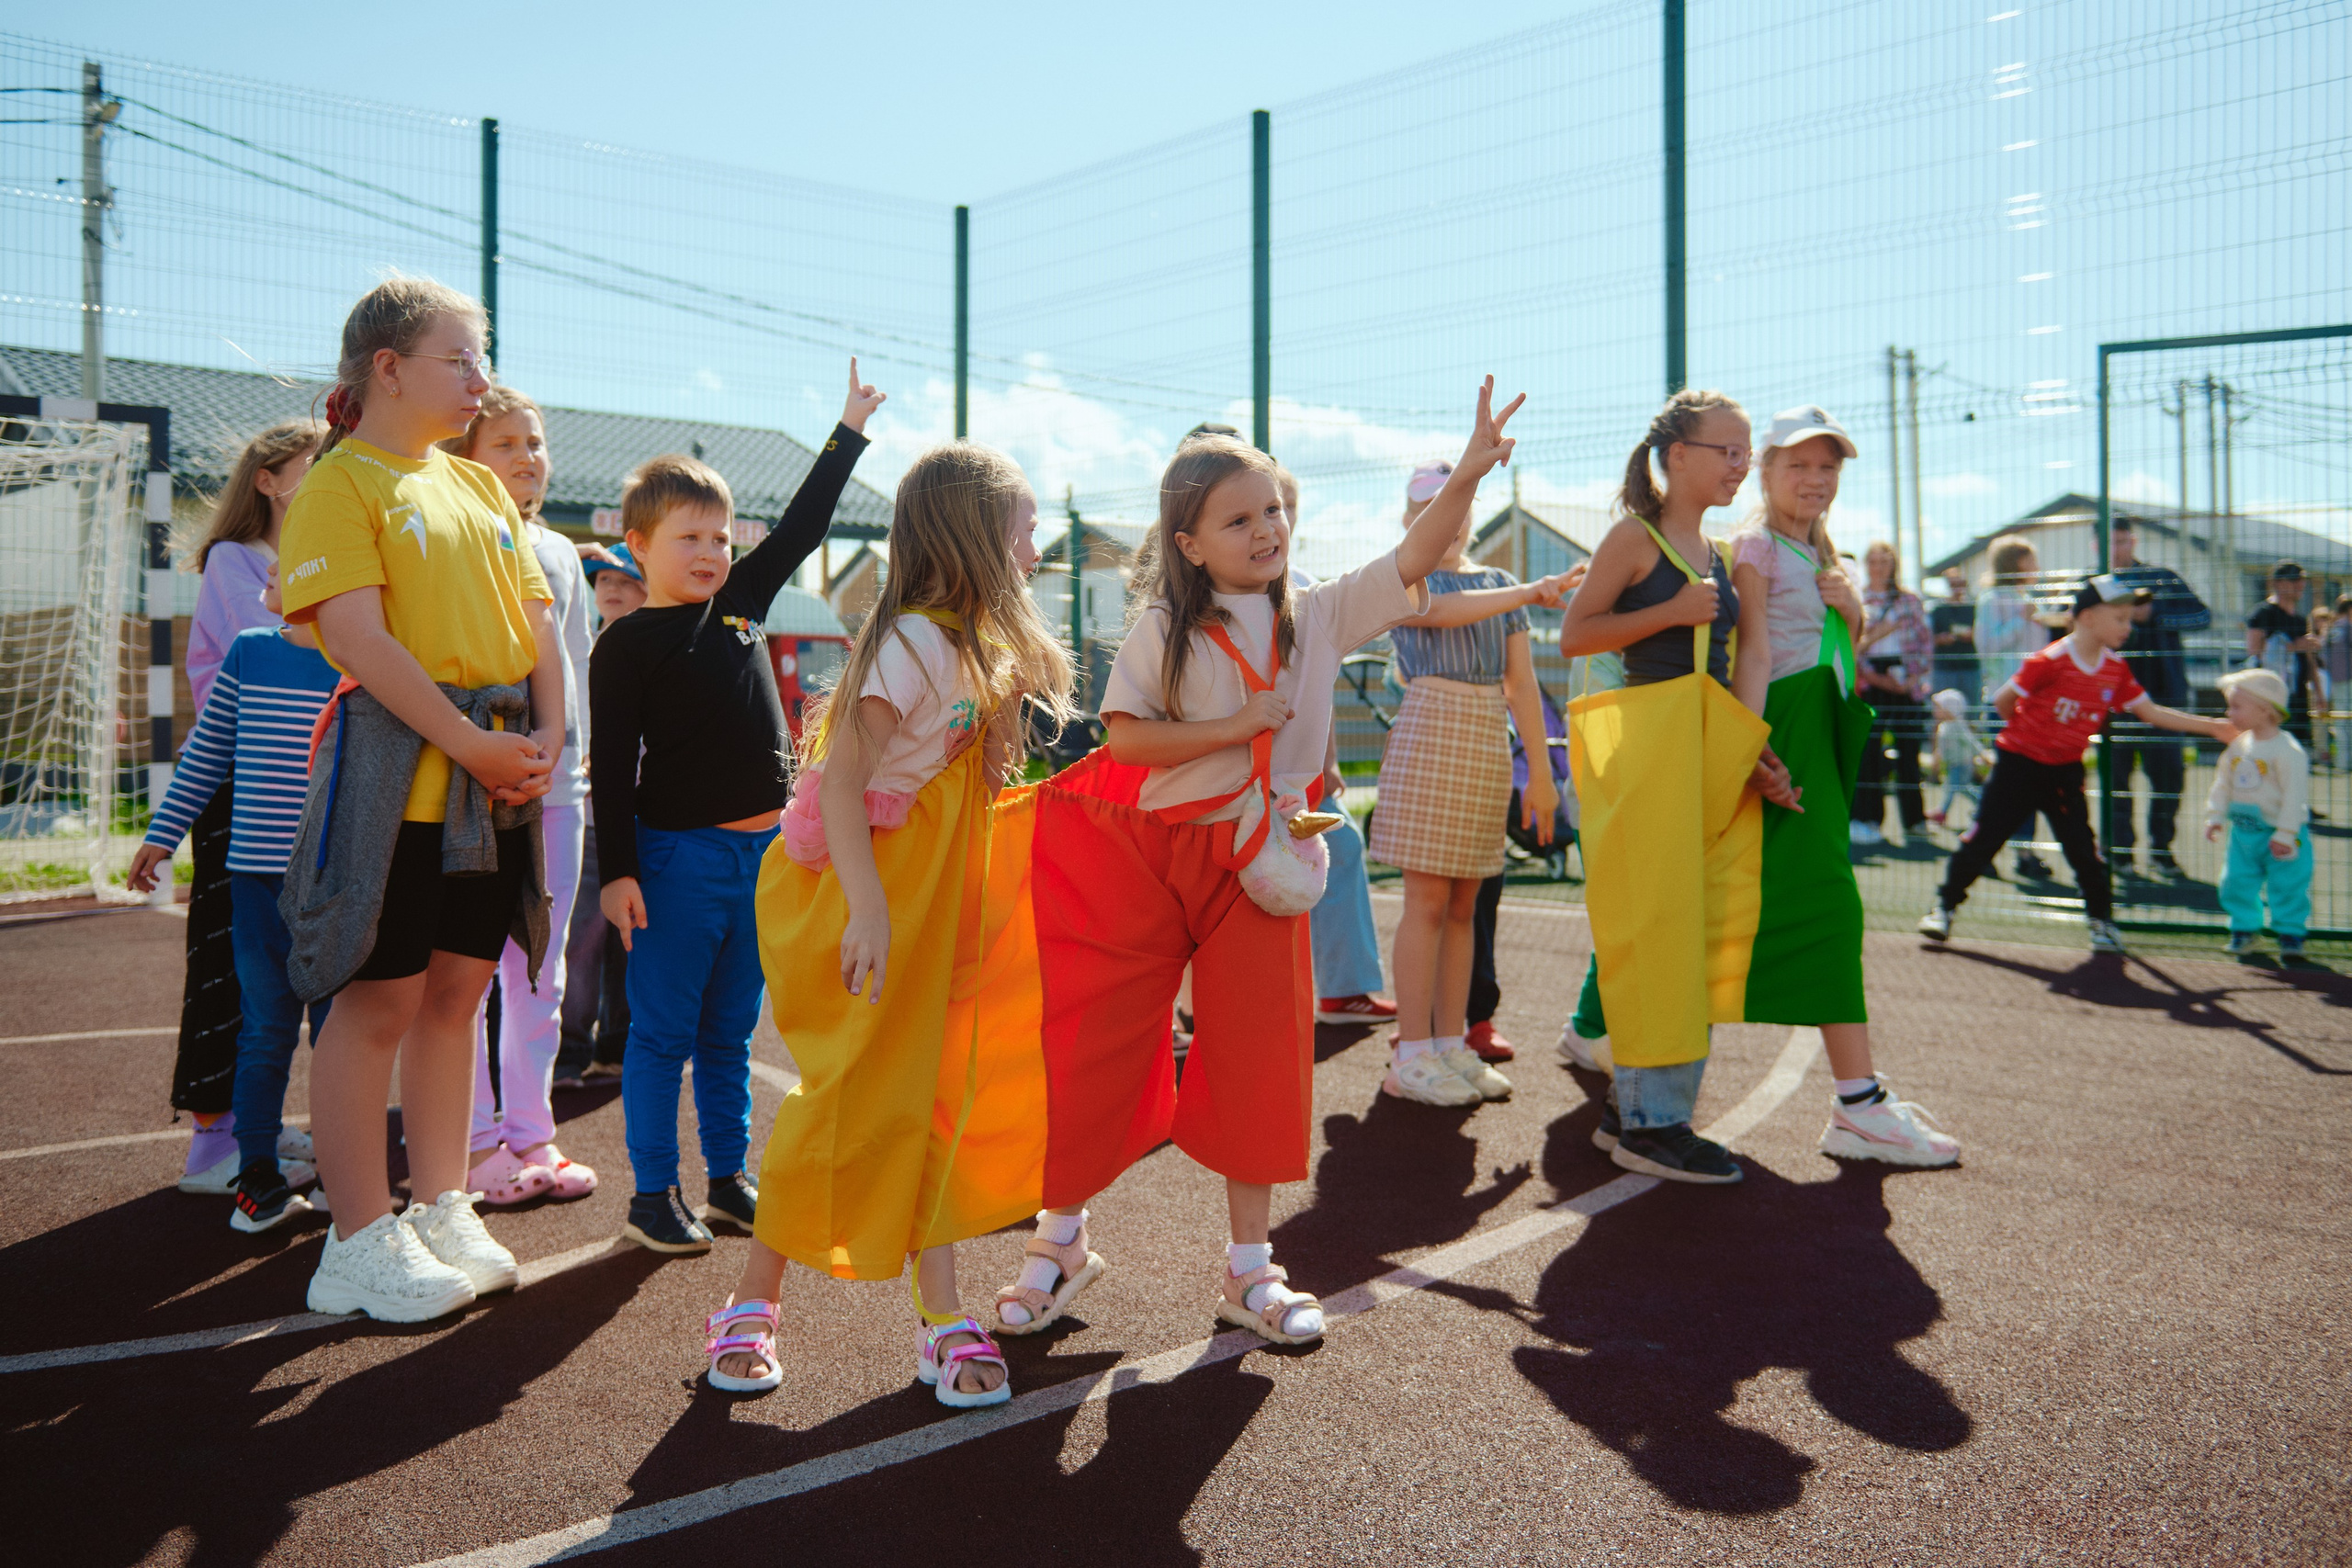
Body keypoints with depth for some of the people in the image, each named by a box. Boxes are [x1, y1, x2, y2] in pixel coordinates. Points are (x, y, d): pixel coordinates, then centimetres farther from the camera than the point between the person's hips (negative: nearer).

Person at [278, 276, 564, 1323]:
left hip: (498, 778, 7)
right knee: (379, 1001, -1)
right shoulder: (339, 484, -5)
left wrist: (545, 741, -1)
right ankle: (359, 1246, 10)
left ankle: (442, 1211, 24)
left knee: (457, 990, 12)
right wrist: (472, 745, -18)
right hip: (397, 774, -7)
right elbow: (359, 638, -16)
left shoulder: (479, 485, 17)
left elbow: (535, 619, 14)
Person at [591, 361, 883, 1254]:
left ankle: (729, 1181, 24)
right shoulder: (627, 644, -5)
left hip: (762, 847, 6)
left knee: (730, 1031, 14)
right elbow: (614, 767, -8)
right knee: (663, 1033, 3)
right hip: (677, 853, -5)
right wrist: (616, 870, -12)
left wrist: (849, 430, 23)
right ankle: (653, 1197, 13)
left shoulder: (741, 603, 11)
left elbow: (801, 527, 19)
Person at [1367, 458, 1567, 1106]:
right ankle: (1411, 1058, -3)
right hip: (1429, 731, -5)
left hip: (1490, 742, 5)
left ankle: (1452, 1047, 12)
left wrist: (1541, 771, 6)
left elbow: (1521, 681, 11)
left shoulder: (1499, 582, 17)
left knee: (1464, 904, 6)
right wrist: (1529, 592, -17)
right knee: (1428, 899, -7)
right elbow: (1443, 610, -18)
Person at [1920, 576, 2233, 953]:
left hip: (2065, 771, 5)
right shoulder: (2049, 662, -20)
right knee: (1983, 839, -2)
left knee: (2083, 847, 2)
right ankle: (1944, 907, 10)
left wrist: (2212, 727, 2)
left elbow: (2152, 713, 5)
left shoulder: (2116, 671, 0)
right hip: (2019, 763, -5)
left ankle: (2102, 919, 18)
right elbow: (2003, 700, -11)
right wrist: (2029, 733, 6)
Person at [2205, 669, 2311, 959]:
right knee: (2237, 882, 8)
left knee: (2287, 885, 0)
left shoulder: (2287, 750, -17)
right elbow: (2222, 783, 14)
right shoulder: (2238, 746, 5)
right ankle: (2244, 927, 23)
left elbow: (2295, 793, -19)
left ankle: (2291, 932, 15)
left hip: (2282, 834, -6)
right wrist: (2215, 816, 6)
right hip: (2243, 833, 6)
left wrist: (2285, 834, -20)